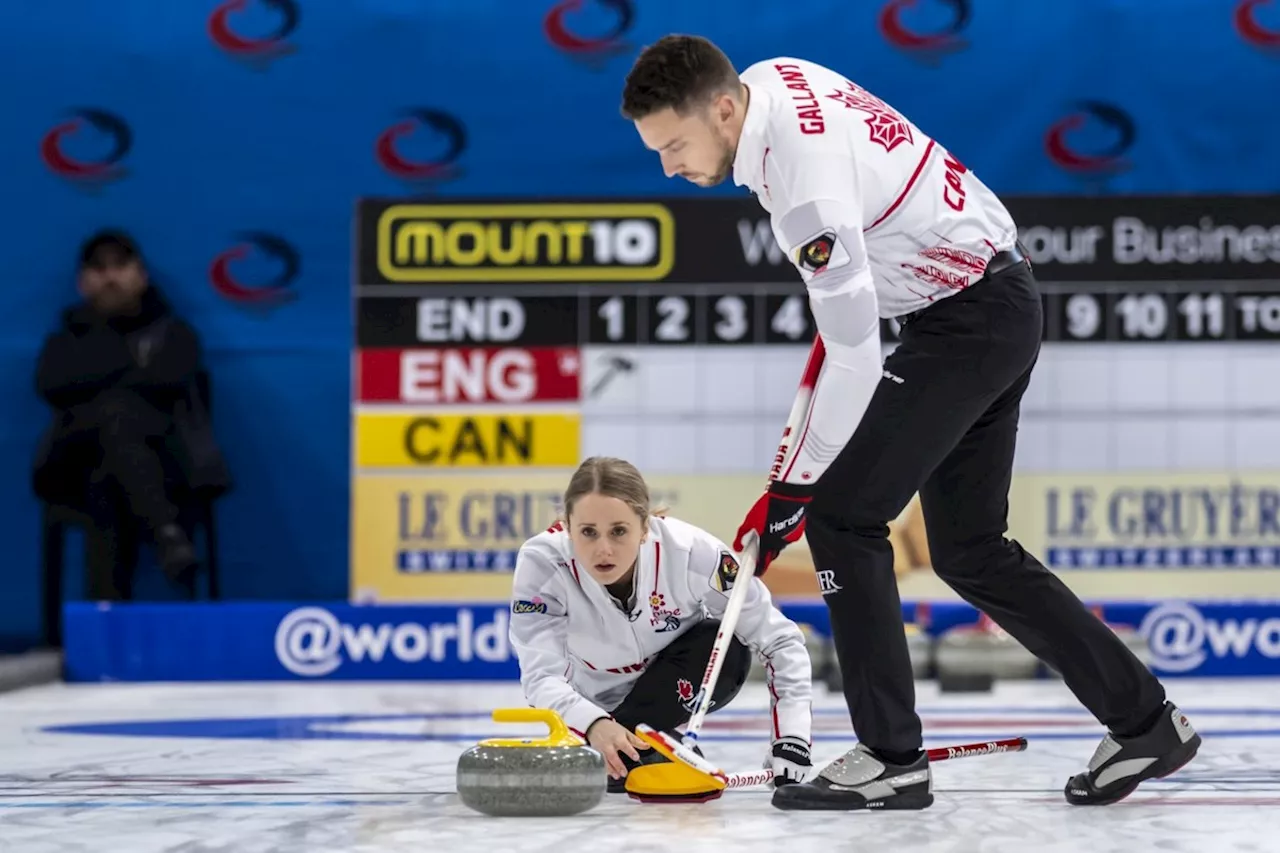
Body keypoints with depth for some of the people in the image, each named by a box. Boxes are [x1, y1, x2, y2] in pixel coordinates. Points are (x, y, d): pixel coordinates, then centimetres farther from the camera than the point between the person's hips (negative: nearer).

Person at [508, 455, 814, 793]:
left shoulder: (691, 551, -32)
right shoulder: (542, 563, -32)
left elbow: (780, 641, -22)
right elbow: (541, 676, -36)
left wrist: (790, 739, -32)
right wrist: (594, 726, -56)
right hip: (592, 700, 2)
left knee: (725, 648, -31)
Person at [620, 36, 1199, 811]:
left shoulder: (806, 178, -28)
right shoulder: (769, 79, 0)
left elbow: (855, 359, -27)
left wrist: (793, 491, -21)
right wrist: (840, 307, 19)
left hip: (970, 323, -10)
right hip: (997, 298, 10)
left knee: (842, 515, -10)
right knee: (970, 548, 12)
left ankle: (891, 759, -7)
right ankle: (1145, 723, 18)